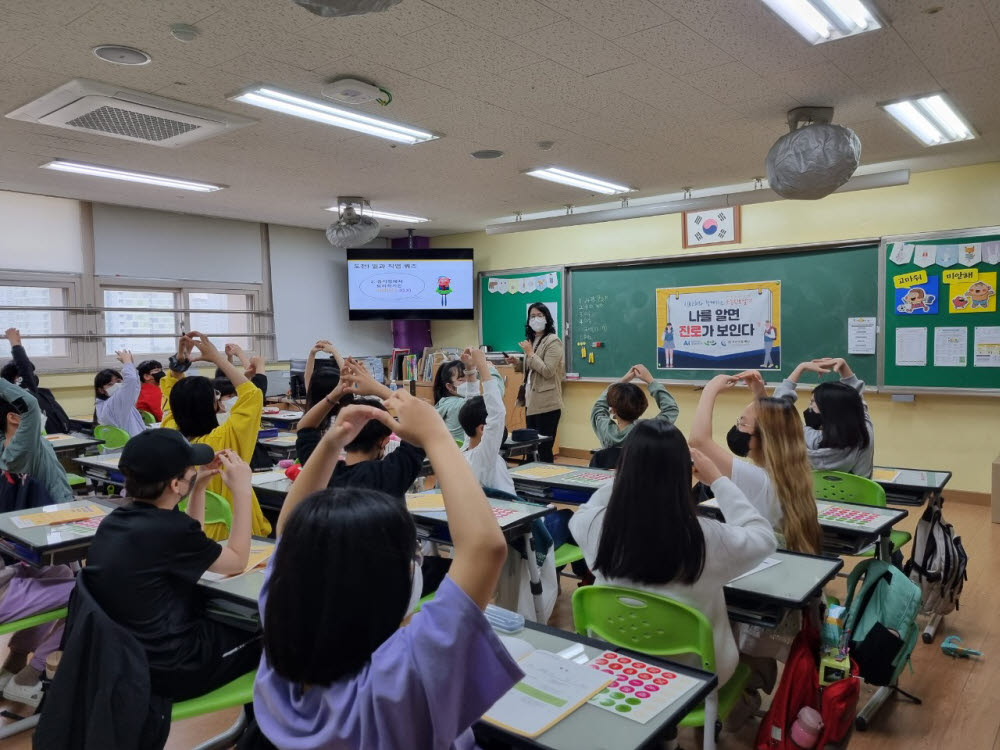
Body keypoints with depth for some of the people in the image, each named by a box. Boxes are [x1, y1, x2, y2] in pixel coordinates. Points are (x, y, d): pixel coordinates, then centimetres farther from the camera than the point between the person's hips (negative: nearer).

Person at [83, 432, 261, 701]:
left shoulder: (115, 519, -2)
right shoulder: (168, 530, -28)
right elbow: (237, 562, -9)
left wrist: (199, 487, 7)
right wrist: (242, 491, -6)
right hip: (165, 668, -8)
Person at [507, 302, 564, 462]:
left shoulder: (553, 341, -9)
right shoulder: (532, 340, 15)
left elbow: (547, 371, -18)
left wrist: (530, 353, -13)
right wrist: (517, 363, 6)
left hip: (547, 405, -8)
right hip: (531, 402, 8)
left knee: (544, 449, -4)